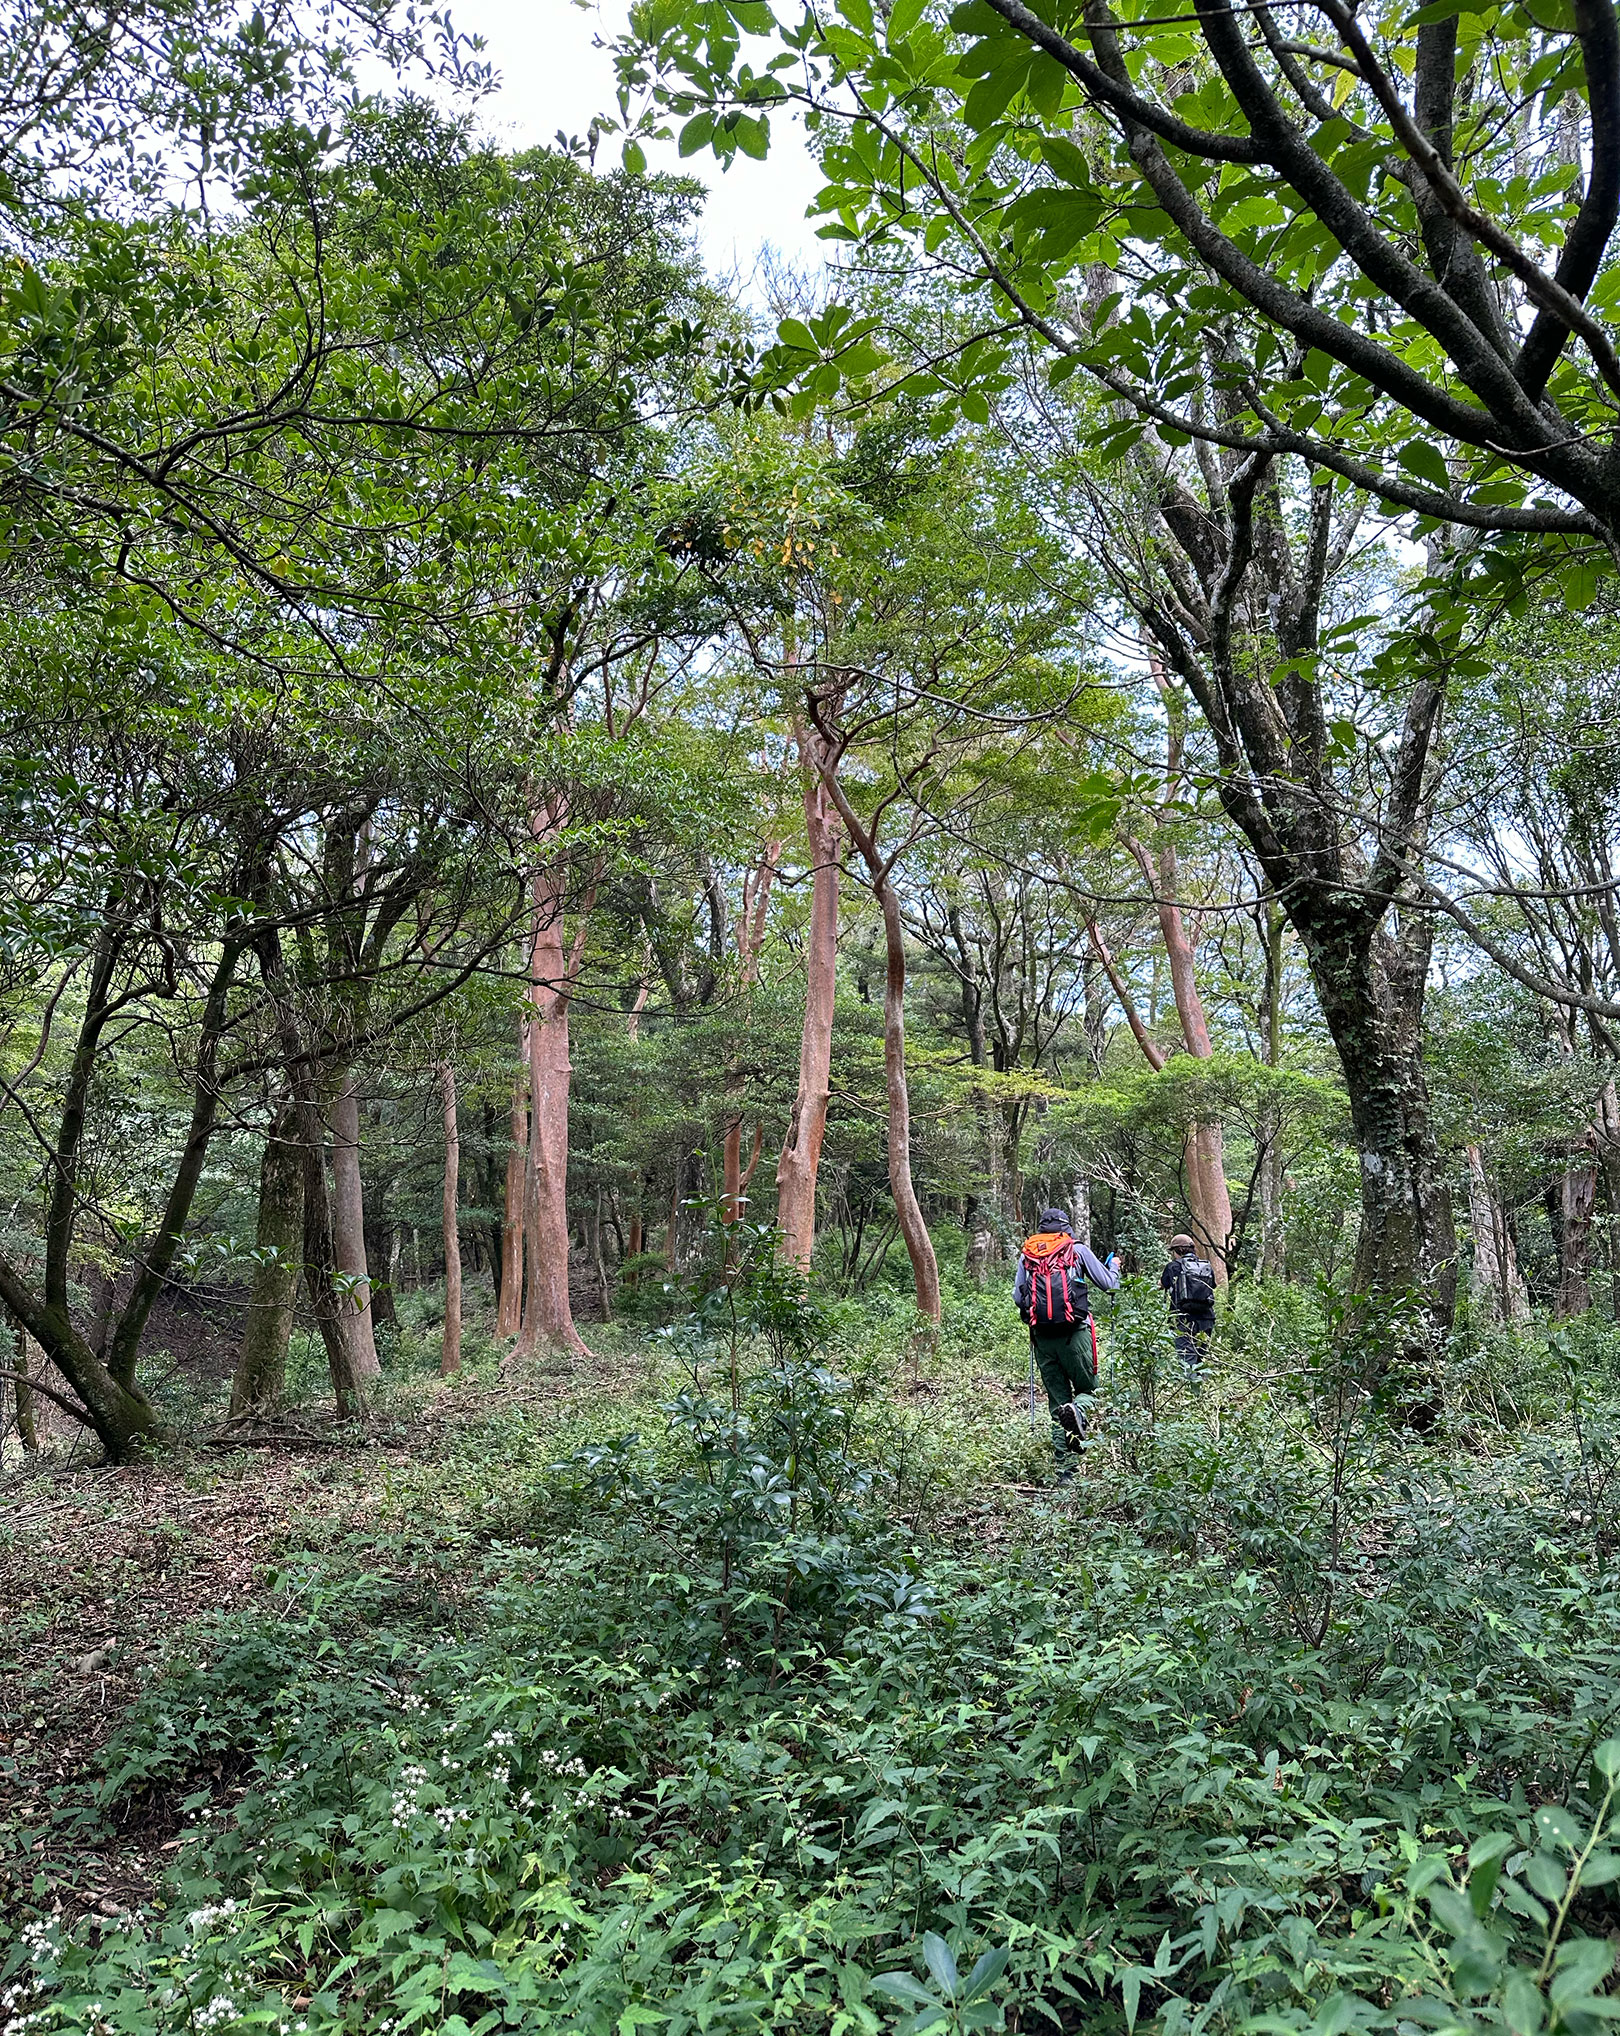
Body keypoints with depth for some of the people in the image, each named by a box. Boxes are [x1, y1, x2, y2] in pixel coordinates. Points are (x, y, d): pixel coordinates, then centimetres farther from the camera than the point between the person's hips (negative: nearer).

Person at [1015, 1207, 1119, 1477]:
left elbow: (1017, 1297, 10)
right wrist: (1114, 1267, 31)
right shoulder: (1078, 1250, 5)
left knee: (1057, 1399, 10)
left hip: (1042, 1337, 3)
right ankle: (1077, 1412, -22)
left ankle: (1063, 1466, 3)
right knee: (1087, 1388, 13)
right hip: (1074, 1333, -3)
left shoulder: (1026, 1255, 11)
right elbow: (1108, 1284, 10)